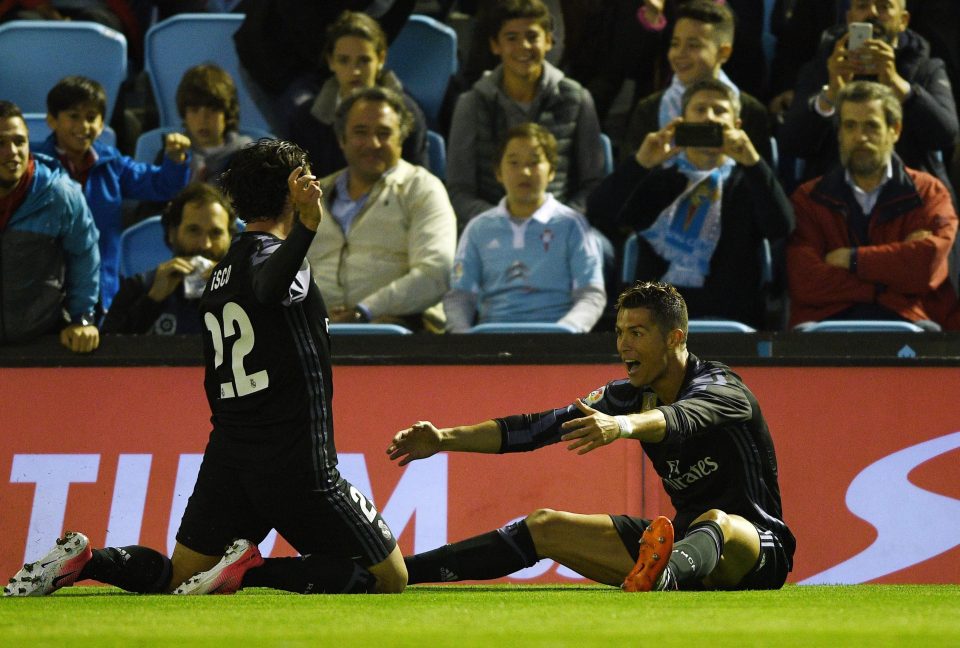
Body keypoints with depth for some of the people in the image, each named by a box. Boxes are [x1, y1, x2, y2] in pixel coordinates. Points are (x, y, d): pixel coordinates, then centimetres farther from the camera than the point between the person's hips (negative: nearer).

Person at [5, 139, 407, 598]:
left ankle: (82, 559, -8)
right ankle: (252, 569, -17)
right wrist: (306, 227, -51)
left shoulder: (220, 274, 16)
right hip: (297, 464, -8)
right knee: (390, 579, -1)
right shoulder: (269, 251, -9)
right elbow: (269, 286, -36)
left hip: (227, 456, 8)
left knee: (175, 579, 17)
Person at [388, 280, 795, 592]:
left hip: (755, 548, -7)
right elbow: (542, 426, 0)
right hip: (683, 533, 7)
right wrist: (445, 439, -10)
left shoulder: (722, 389, -16)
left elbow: (681, 418, -40)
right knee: (546, 527, 0)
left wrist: (623, 426, -62)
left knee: (716, 522, -43)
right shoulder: (631, 396, 6)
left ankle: (664, 578, -80)